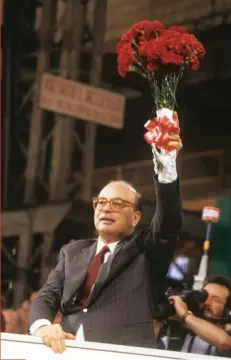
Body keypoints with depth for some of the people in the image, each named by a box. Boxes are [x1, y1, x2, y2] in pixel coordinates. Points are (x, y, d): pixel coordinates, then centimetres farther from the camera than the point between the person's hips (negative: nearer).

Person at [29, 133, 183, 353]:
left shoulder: (147, 250, 12)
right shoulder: (72, 252, 22)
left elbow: (169, 222, -6)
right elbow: (47, 298, 14)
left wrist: (166, 166, -22)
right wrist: (42, 325, -10)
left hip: (125, 355, -2)